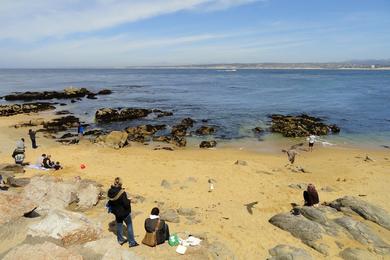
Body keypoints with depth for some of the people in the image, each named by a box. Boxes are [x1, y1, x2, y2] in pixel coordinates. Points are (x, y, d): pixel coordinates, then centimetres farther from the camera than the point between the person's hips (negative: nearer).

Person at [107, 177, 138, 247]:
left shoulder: (110, 191, -13)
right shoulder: (122, 192, -31)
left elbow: (110, 201, 0)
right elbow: (126, 203, -27)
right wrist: (129, 201, -7)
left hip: (116, 211, 6)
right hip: (124, 211, -5)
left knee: (119, 225, 23)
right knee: (129, 225, 11)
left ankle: (120, 240, 38)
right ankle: (131, 242, 18)